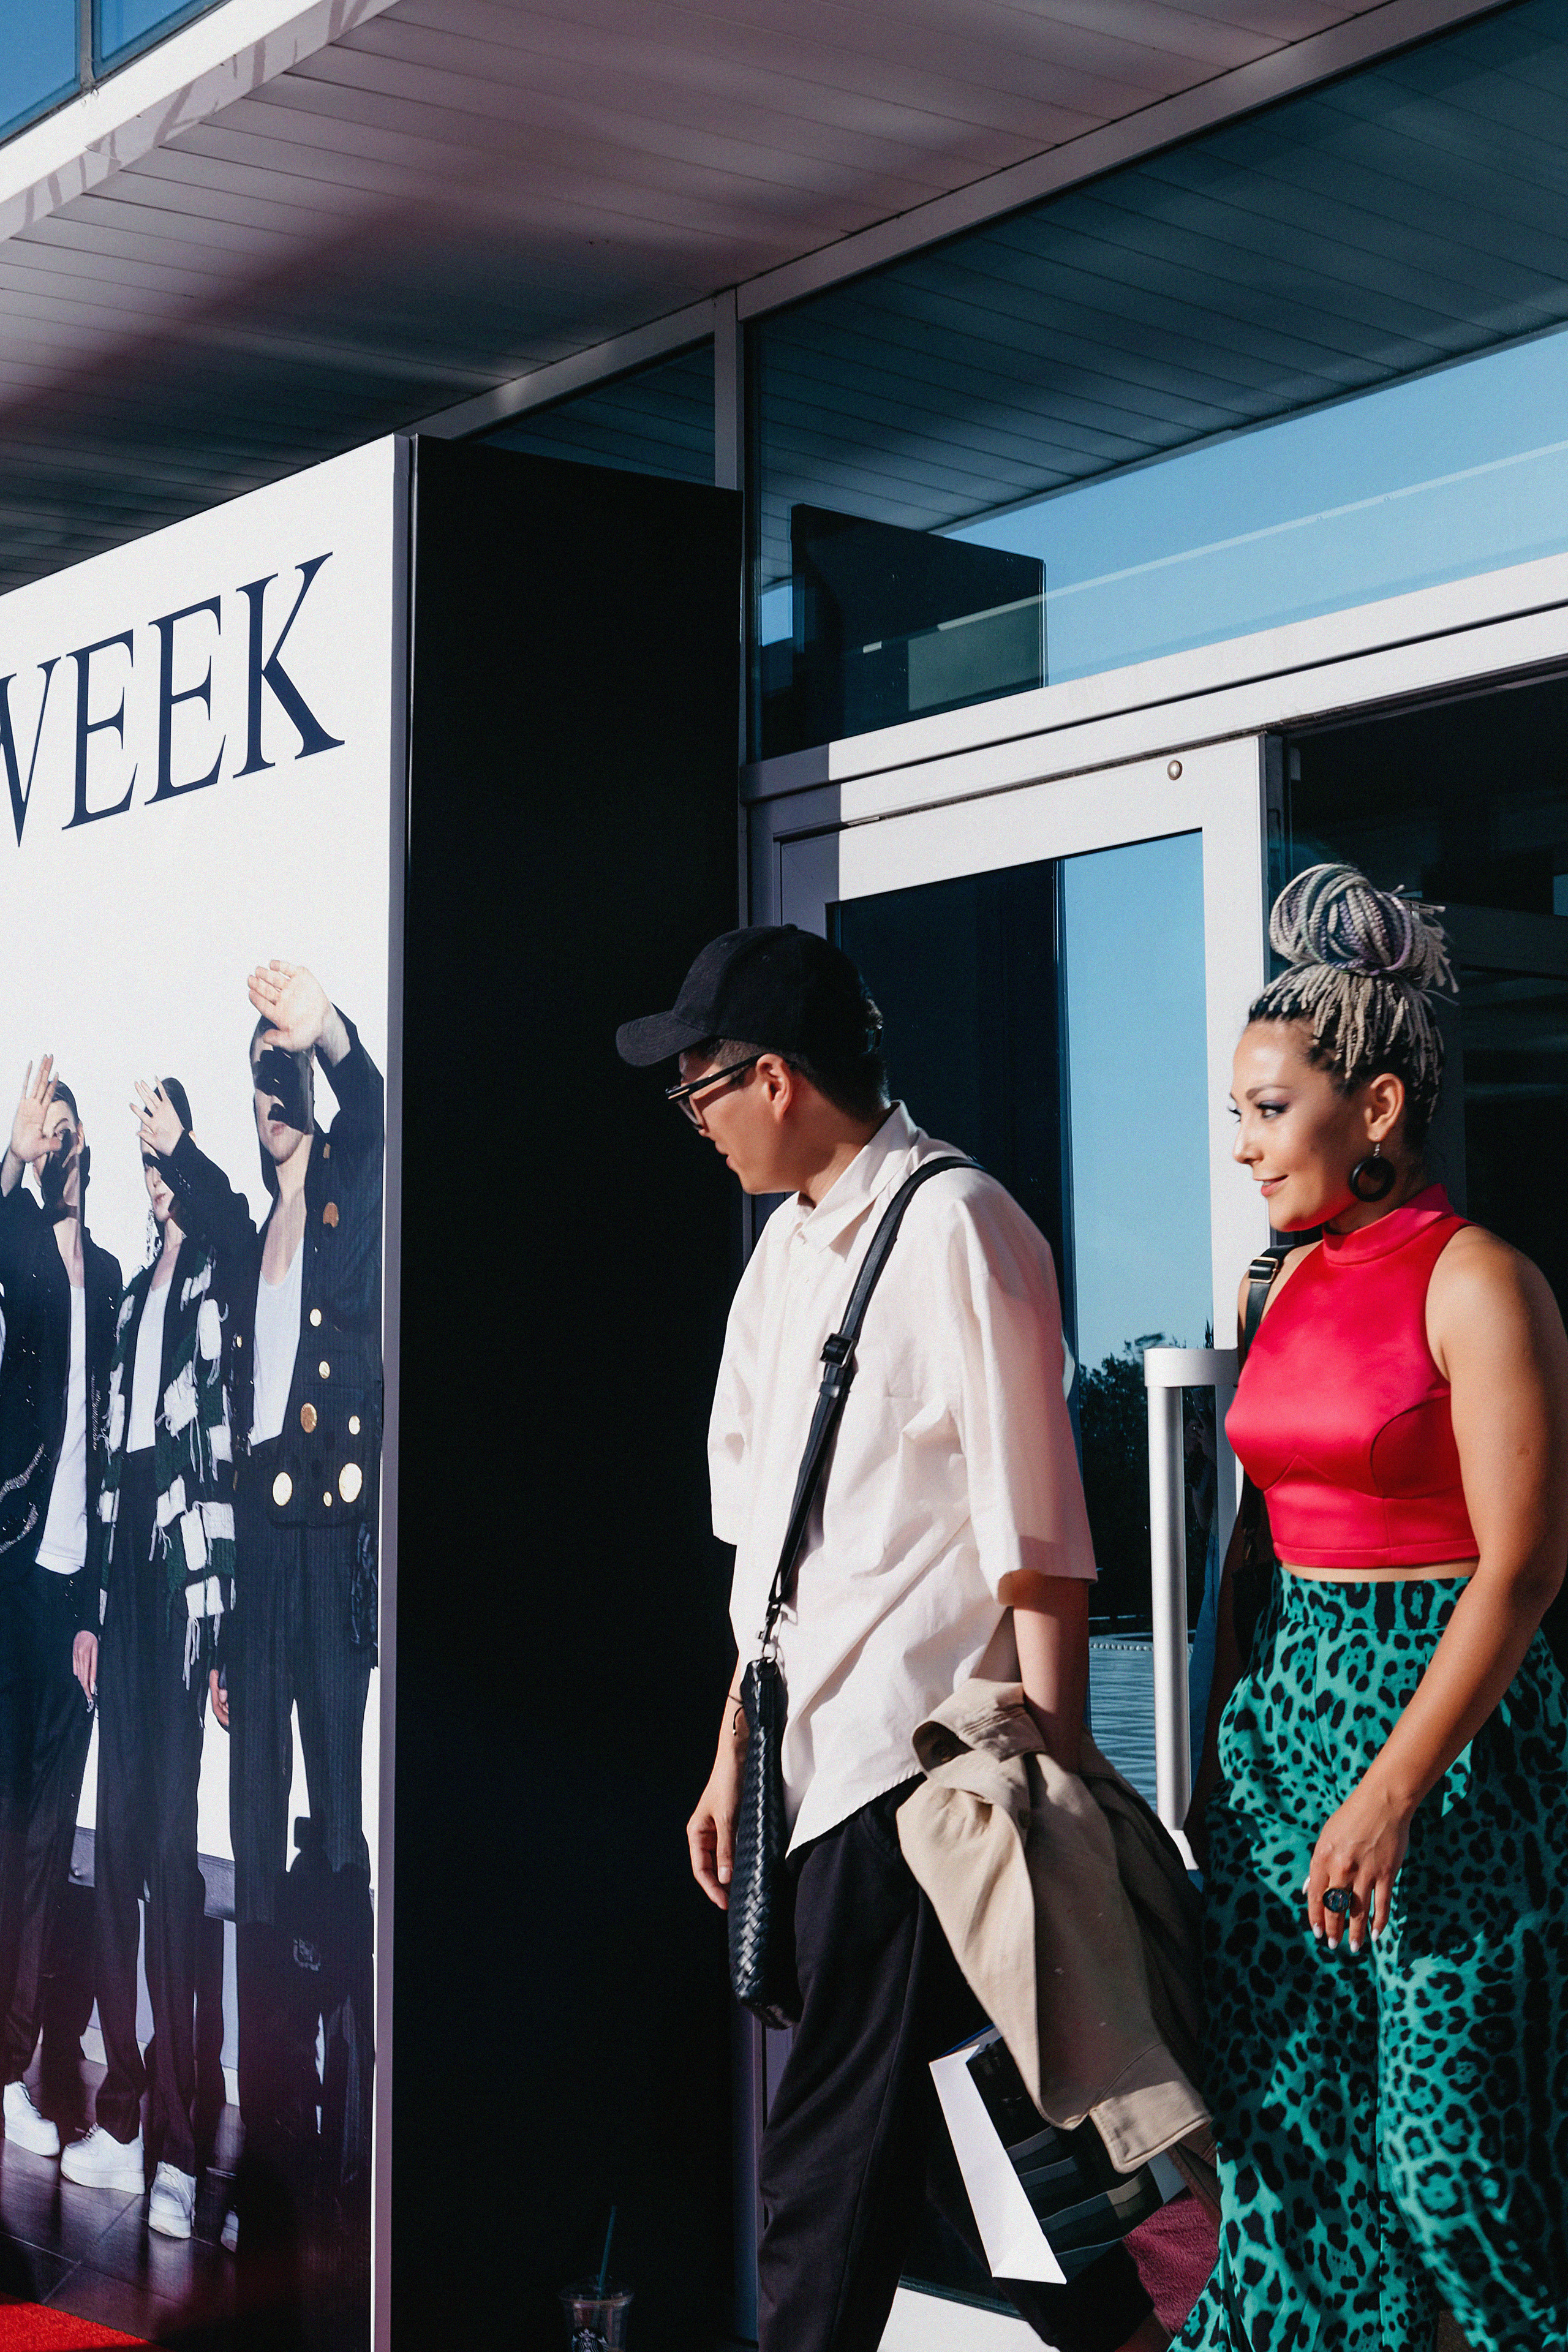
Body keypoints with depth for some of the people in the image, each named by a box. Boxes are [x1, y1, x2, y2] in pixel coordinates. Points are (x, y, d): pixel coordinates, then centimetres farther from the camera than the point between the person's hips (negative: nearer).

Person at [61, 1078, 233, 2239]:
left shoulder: (215, 1284, -6)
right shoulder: (132, 1294, 19)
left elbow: (224, 1451, -12)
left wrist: (220, 1618, -16)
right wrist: (94, 1607, 17)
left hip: (189, 1577, -8)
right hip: (122, 1576, 8)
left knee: (172, 1845, -7)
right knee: (118, 1839, 9)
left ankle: (178, 2144, -2)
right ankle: (121, 2119, 17)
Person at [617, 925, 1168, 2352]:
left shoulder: (952, 1228, -12)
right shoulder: (791, 1246, 15)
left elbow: (1035, 1539, -15)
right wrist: (735, 1753, 19)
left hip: (915, 1763, -8)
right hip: (822, 1756, 8)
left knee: (835, 2170, -4)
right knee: (955, 2128, 13)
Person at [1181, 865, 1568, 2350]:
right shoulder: (1295, 1285, 11)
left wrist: (1392, 1792, -20)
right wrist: (1220, 1749, 14)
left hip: (1444, 1719, -7)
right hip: (1287, 1707, 7)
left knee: (1447, 2144, 0)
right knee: (1283, 2117, 11)